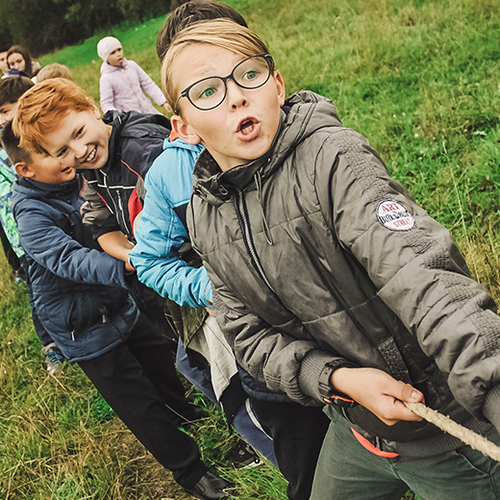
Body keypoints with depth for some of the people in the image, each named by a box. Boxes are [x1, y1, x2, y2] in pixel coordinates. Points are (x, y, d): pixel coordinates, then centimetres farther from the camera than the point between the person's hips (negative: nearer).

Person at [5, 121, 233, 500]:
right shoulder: (32, 216, -26)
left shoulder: (75, 180, -3)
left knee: (158, 355, 26)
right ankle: (189, 470, 24)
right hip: (84, 327, -7)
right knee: (138, 403, 5)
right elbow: (70, 260, -41)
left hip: (117, 304, 7)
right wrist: (124, 266, -55)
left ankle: (183, 411, 56)